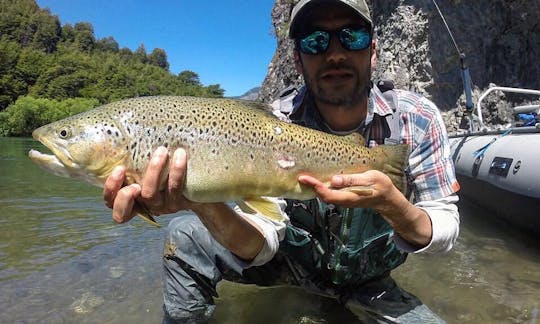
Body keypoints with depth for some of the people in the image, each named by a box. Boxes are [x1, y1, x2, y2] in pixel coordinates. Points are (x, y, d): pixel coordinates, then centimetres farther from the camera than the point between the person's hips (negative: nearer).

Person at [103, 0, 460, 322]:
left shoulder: (417, 118, -18)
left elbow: (445, 233, -16)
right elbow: (263, 245, -25)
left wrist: (390, 203, -38)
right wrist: (205, 204, -46)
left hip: (366, 284, 2)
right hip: (292, 259, 0)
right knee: (185, 236, -17)